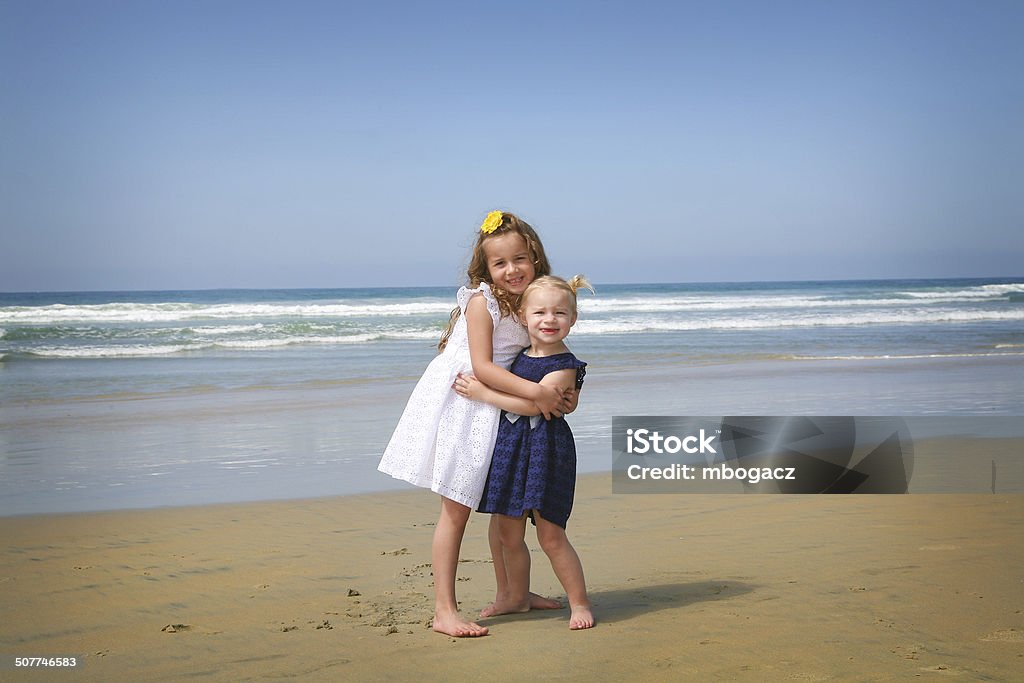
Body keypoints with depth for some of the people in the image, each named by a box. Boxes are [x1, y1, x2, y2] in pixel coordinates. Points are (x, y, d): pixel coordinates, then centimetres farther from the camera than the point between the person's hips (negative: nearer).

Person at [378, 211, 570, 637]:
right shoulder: (481, 301, -15)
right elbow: (482, 367, -22)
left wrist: (561, 394, -10)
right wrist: (534, 391, -29)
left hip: (500, 411, 8)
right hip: (460, 406, -8)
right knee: (457, 508, -7)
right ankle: (444, 611, -4)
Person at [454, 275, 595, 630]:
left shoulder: (565, 365, -12)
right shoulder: (517, 356, 10)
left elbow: (532, 404, -21)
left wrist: (482, 392, -17)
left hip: (546, 450, -7)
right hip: (510, 447, 7)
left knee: (551, 535, -4)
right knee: (509, 533, 13)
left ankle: (579, 603, 10)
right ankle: (518, 598, 31)